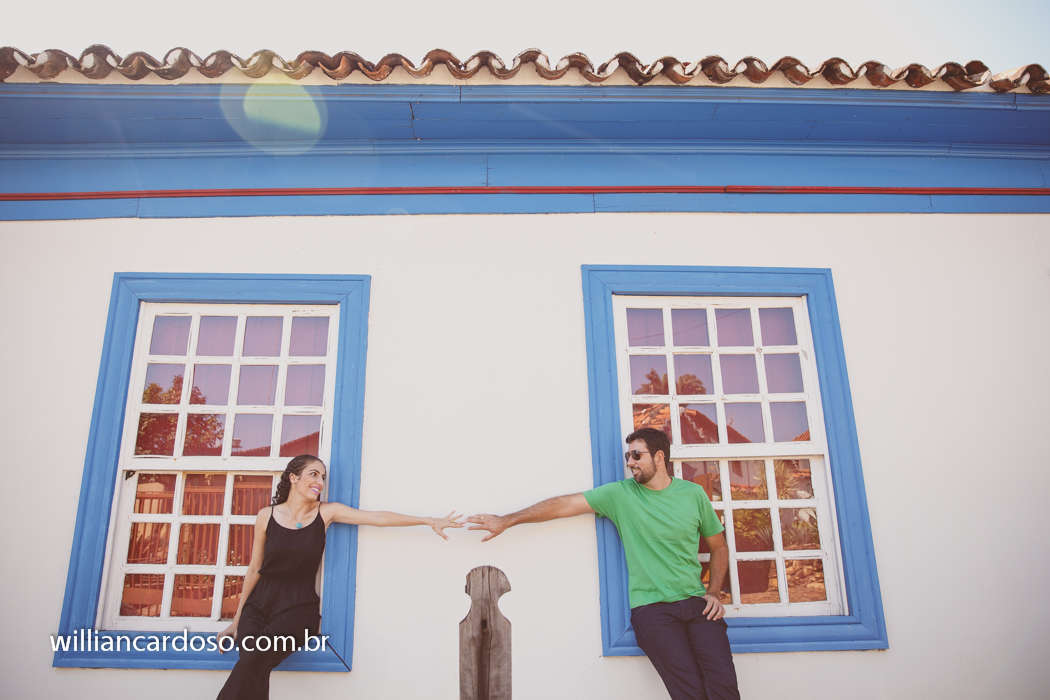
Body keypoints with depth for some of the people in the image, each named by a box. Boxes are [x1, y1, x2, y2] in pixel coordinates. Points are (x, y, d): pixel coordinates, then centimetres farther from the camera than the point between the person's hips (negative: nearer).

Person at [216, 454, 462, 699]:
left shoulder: (326, 513, 2)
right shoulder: (266, 516, 3)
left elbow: (378, 517, -5)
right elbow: (254, 569, 10)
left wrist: (430, 521, -11)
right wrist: (237, 620, 14)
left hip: (299, 606, -1)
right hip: (259, 603, 1)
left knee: (254, 662, -27)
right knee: (251, 667, -25)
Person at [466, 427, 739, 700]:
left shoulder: (693, 494, 8)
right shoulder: (620, 494, 1)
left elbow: (719, 546, 18)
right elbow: (564, 504, 0)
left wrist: (714, 592, 4)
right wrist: (506, 521, -1)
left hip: (697, 603, 2)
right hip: (651, 608, -2)